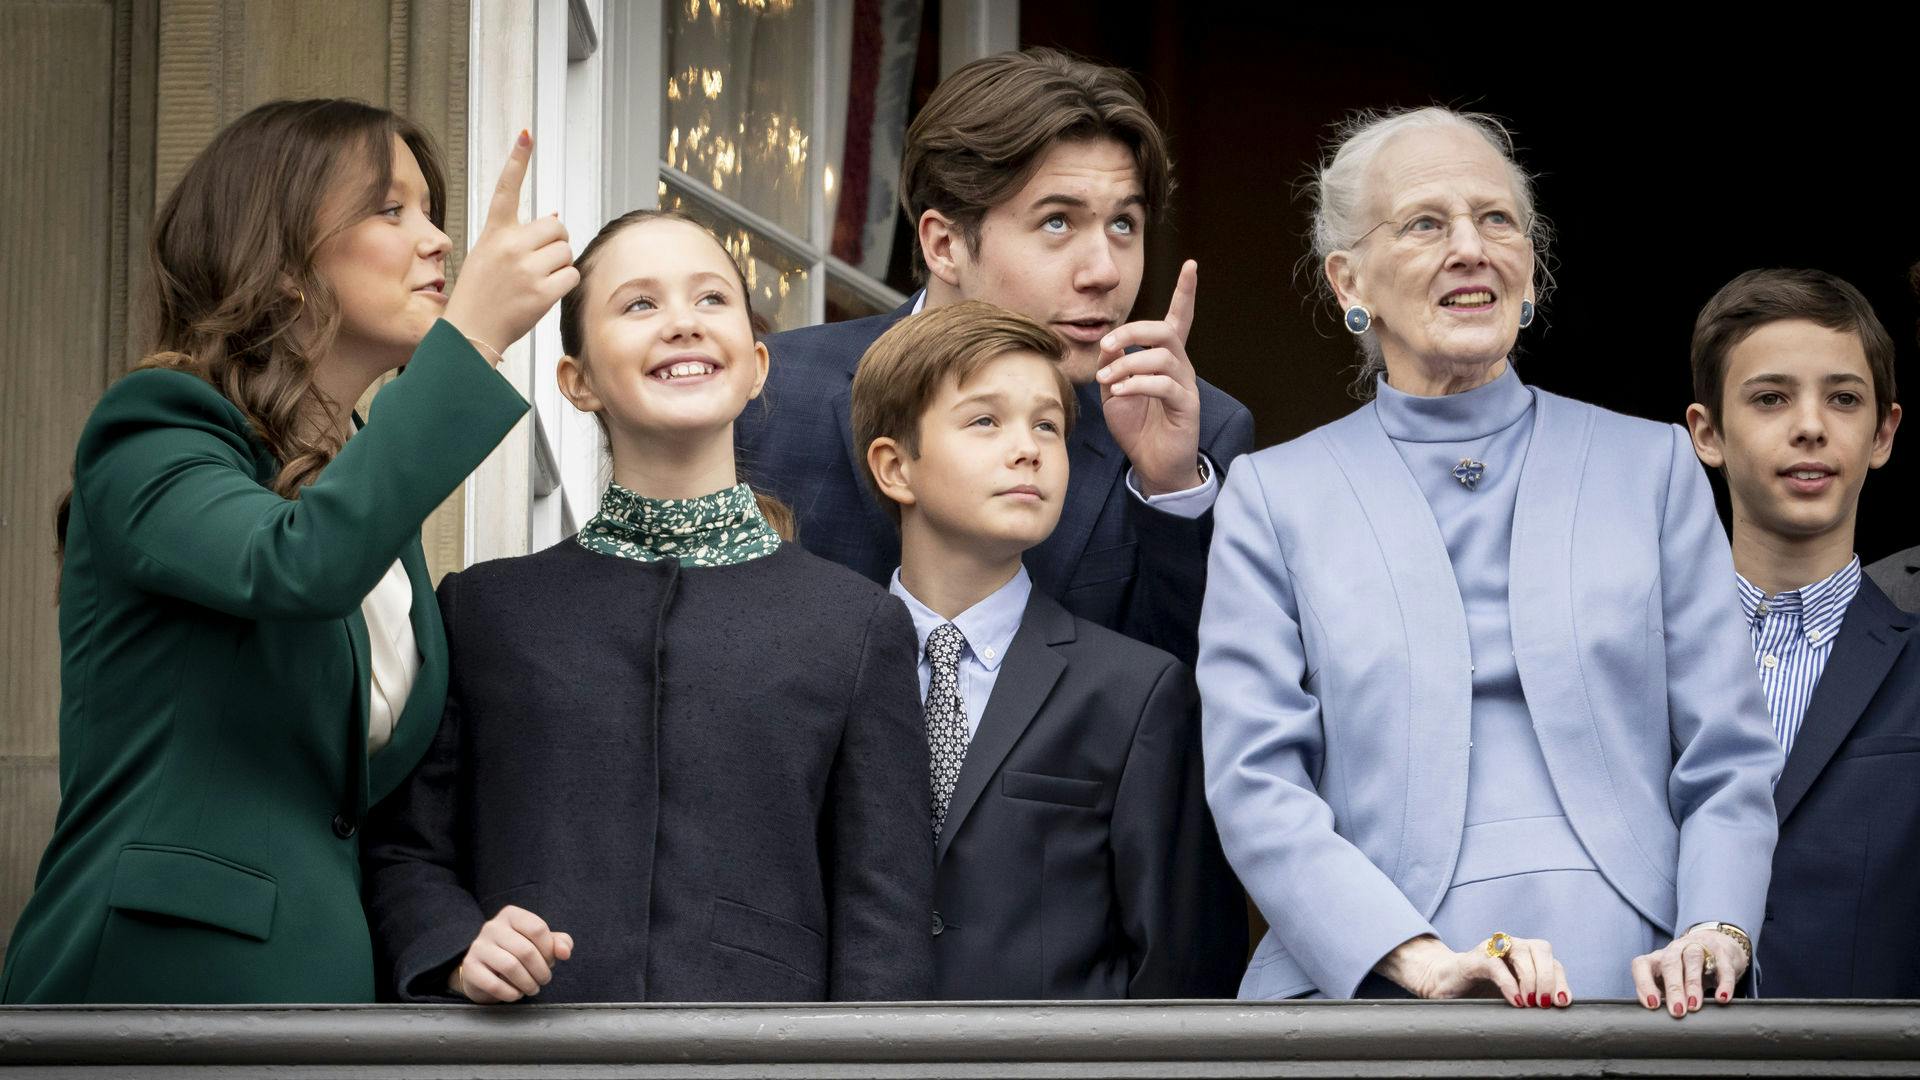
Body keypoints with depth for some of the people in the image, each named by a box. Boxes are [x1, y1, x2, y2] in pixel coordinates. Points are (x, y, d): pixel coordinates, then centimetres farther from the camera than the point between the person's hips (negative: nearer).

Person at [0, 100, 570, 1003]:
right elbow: (299, 563, -28)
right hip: (165, 971, -7)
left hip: (329, 970, 7)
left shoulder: (372, 485, 17)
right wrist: (471, 338, -27)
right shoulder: (154, 433, -6)